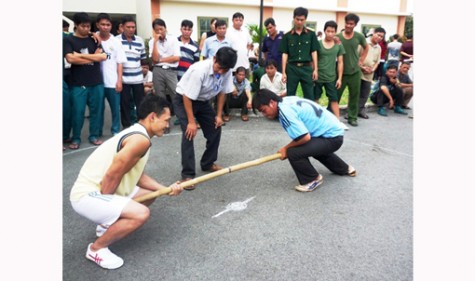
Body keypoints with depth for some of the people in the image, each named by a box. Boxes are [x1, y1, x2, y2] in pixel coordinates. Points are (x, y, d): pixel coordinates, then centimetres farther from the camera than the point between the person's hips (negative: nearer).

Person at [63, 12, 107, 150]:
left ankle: (94, 136, 20)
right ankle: (76, 138, 14)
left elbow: (103, 56, -3)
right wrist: (93, 57, -6)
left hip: (97, 82, 3)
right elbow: (70, 59, -12)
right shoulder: (68, 40, 2)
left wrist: (81, 55, -9)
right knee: (77, 112, -1)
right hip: (78, 84, -3)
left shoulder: (93, 39, 11)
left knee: (96, 110, 7)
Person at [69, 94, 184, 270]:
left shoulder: (136, 134, 9)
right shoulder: (141, 140, -24)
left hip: (99, 191, 10)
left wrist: (166, 189, 2)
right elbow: (112, 176, -24)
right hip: (87, 195, -10)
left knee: (150, 194, 17)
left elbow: (138, 175, 11)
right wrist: (106, 206, -9)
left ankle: (106, 224, 26)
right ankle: (96, 249, -4)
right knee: (141, 213, -27)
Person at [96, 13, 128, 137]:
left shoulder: (116, 41, 3)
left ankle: (116, 131, 19)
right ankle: (97, 131, 21)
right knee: (98, 108, 8)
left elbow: (119, 62, 2)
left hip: (112, 81, 0)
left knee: (115, 108, 5)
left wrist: (119, 80, -3)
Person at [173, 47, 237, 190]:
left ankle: (208, 163, 25)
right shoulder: (199, 70, -35)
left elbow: (222, 92, -2)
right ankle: (187, 174, -12)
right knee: (189, 133, -19)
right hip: (184, 100, -6)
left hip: (203, 100, 6)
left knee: (215, 128, 4)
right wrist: (191, 122, -26)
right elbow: (187, 97, -29)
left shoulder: (226, 72, -17)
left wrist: (219, 115, -2)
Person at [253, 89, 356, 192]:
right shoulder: (288, 100, 3)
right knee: (312, 146, 39)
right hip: (334, 131, 10)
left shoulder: (285, 111, -24)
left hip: (331, 137, -10)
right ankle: (344, 169, 57)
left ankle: (313, 179, 5)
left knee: (293, 152, -23)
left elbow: (305, 137, -30)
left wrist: (286, 148, -13)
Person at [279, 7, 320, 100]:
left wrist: (315, 69, -1)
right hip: (292, 68, 0)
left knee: (309, 96, 4)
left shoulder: (311, 34, 5)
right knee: (290, 95, 7)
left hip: (307, 68, 0)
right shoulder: (287, 36, 3)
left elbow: (314, 52, 5)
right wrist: (283, 72, -2)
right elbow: (285, 54, 2)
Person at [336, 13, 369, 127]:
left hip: (355, 71, 2)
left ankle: (352, 117, 19)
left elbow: (366, 47, 16)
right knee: (336, 94, 3)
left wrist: (361, 60, 8)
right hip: (341, 71, -2)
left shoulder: (359, 36, -1)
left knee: (354, 96, 7)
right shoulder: (337, 36, -7)